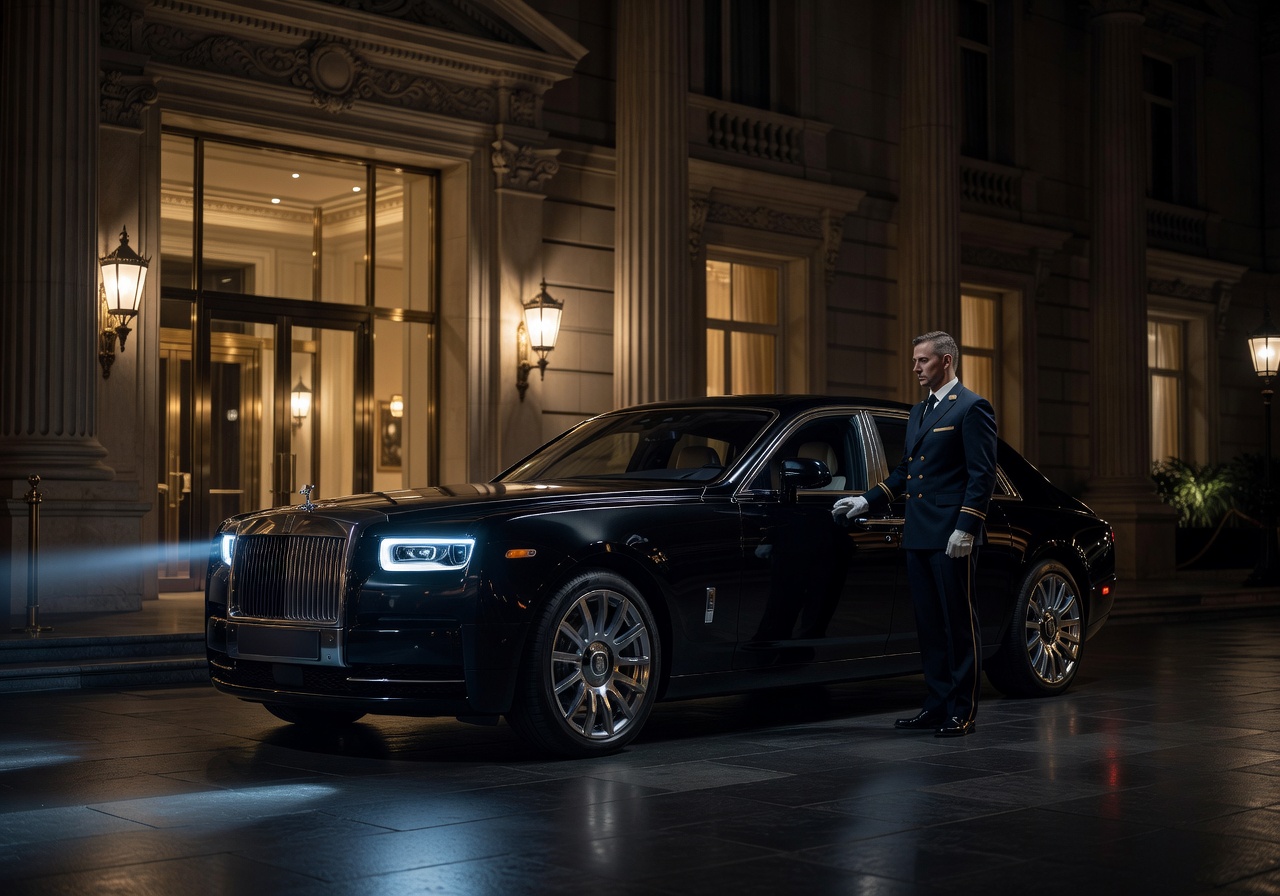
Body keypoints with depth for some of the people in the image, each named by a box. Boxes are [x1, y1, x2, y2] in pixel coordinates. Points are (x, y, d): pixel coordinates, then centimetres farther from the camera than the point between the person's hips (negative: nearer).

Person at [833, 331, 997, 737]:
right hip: (918, 536, 8)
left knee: (960, 625, 0)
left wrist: (965, 529, -18)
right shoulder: (918, 412, 19)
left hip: (951, 539, -8)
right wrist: (866, 501, 17)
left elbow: (982, 474, -12)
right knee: (929, 625, 11)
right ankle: (937, 707, 18)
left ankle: (962, 712, 6)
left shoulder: (972, 408, -7)